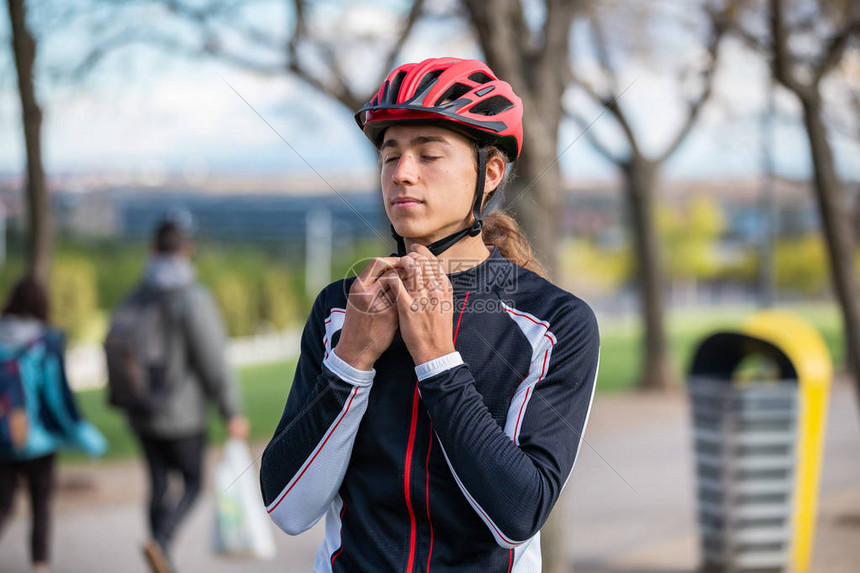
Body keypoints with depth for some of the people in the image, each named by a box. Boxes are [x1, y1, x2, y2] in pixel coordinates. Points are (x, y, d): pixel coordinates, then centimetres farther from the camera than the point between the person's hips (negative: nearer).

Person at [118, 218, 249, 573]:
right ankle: (160, 543, -15)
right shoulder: (194, 300, -17)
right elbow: (213, 363, -17)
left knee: (159, 485, 14)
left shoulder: (135, 298, 2)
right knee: (193, 483, 9)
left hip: (142, 412, 5)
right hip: (182, 414, -5)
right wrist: (232, 413, -9)